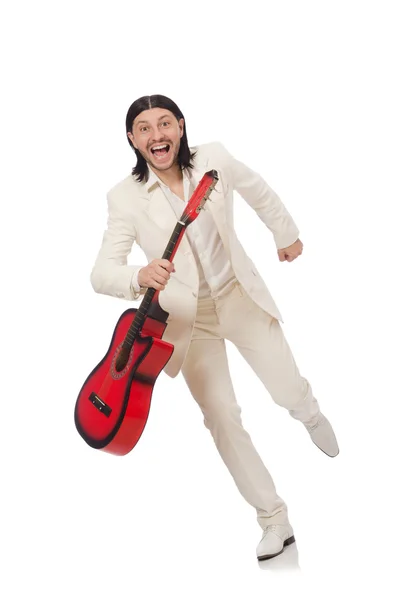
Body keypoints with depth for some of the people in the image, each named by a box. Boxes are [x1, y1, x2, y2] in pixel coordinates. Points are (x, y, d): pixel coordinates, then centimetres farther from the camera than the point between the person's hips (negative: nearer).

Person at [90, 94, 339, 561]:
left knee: (290, 394, 2)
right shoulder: (125, 197, -18)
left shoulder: (213, 159, -13)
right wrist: (141, 277, -45)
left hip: (240, 297, 1)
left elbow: (258, 191, 8)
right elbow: (101, 273, -23)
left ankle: (309, 413, 44)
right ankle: (274, 519, 17)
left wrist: (286, 233, 21)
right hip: (189, 319, -1)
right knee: (222, 418, 0)